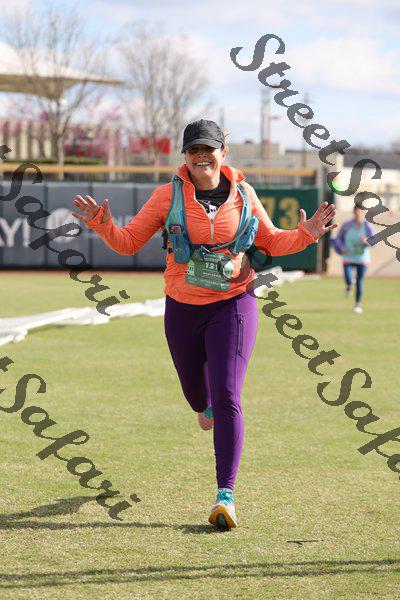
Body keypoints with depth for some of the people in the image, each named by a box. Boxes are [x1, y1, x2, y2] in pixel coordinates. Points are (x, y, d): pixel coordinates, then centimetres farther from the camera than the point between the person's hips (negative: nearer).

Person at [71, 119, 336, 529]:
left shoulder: (243, 194, -1)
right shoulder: (169, 195, -5)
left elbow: (270, 241, 11)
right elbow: (129, 242, -1)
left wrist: (304, 234, -8)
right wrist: (103, 225, -21)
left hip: (232, 305, -1)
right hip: (183, 308, 2)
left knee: (227, 398, -15)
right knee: (195, 394, 18)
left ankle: (225, 495, -14)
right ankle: (205, 404, 60)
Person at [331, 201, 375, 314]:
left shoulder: (368, 226, -8)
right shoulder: (346, 225, -7)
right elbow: (338, 238, 5)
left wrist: (367, 241, -32)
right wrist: (342, 248, -13)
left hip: (362, 258, 0)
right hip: (348, 258, 0)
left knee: (359, 282, 4)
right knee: (349, 281, -16)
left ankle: (357, 305, 23)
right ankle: (348, 286, 23)